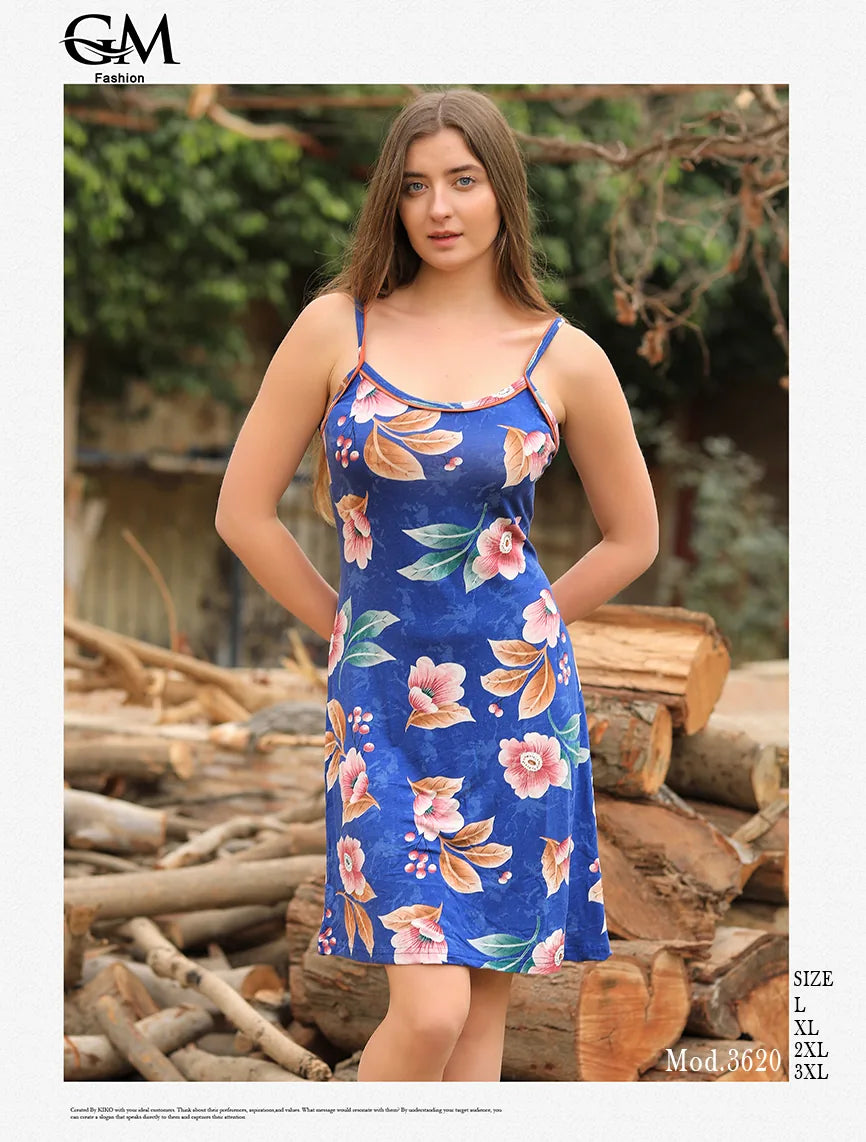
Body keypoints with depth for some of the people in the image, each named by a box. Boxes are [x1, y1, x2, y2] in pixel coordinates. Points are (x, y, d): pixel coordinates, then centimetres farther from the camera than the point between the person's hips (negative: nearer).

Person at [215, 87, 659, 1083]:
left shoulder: (564, 358, 1)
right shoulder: (337, 328, -1)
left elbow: (633, 537, 13)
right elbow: (244, 512, 3)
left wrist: (517, 634, 11)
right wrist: (354, 628, 7)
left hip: (518, 703, 2)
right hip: (384, 702, -1)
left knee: (485, 998, 8)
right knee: (430, 1010, -9)